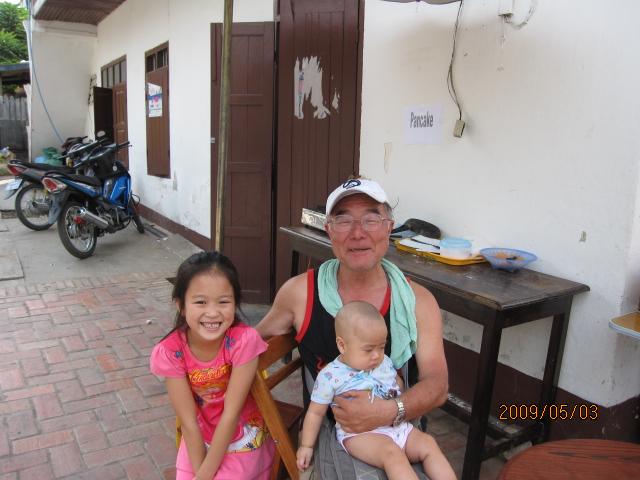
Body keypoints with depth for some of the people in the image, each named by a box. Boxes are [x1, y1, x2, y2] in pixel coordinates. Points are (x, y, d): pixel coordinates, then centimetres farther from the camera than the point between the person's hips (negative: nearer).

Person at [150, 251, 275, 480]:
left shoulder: (243, 340, -27)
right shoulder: (170, 352, -20)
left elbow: (231, 414, -21)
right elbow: (189, 422, -15)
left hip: (242, 439, -2)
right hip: (199, 439, 2)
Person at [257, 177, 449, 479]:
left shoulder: (419, 301, -3)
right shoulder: (299, 292, -6)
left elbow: (436, 385, -6)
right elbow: (259, 340, 11)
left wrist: (390, 411, -24)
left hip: (402, 429, 3)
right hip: (332, 430, -2)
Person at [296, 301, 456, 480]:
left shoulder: (385, 362, 8)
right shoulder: (330, 376, -6)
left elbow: (398, 382, 28)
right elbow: (316, 412, 2)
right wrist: (306, 446, 3)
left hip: (396, 425, 7)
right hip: (359, 434, -7)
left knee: (428, 444, -12)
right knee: (392, 453, -31)